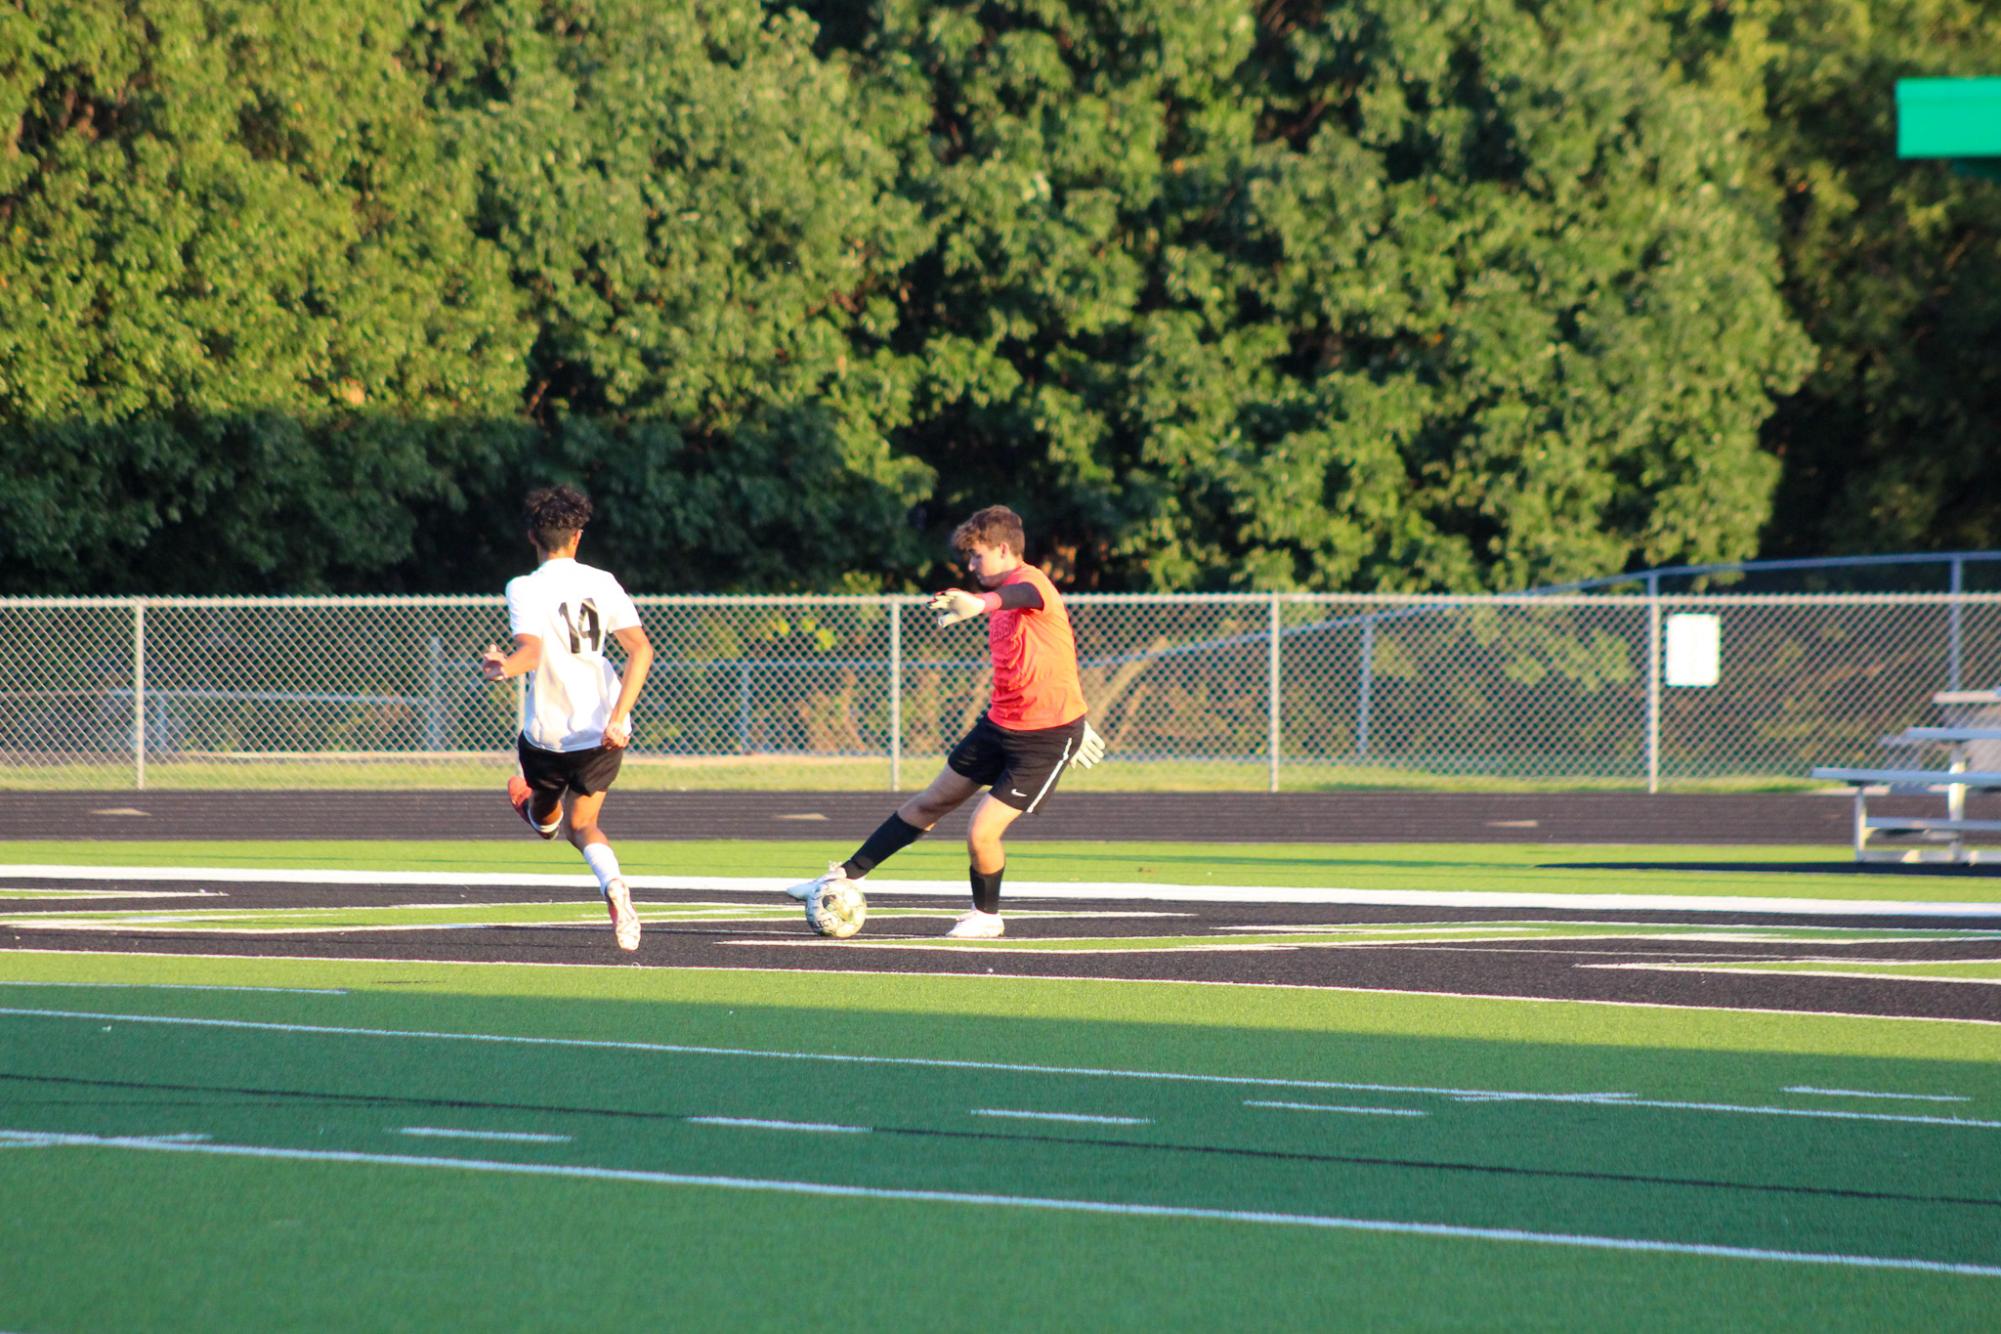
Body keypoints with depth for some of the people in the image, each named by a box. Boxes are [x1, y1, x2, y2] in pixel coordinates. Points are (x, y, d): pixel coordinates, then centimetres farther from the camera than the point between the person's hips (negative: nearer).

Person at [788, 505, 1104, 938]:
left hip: (1046, 739, -9)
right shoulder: (1003, 602, 11)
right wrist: (1075, 722, 33)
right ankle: (847, 877, 24)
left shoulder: (1029, 581, -21)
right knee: (929, 804, 15)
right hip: (999, 723, 9)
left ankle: (986, 915, 18)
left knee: (981, 834, -10)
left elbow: (1024, 594, -48)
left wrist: (980, 604, -71)